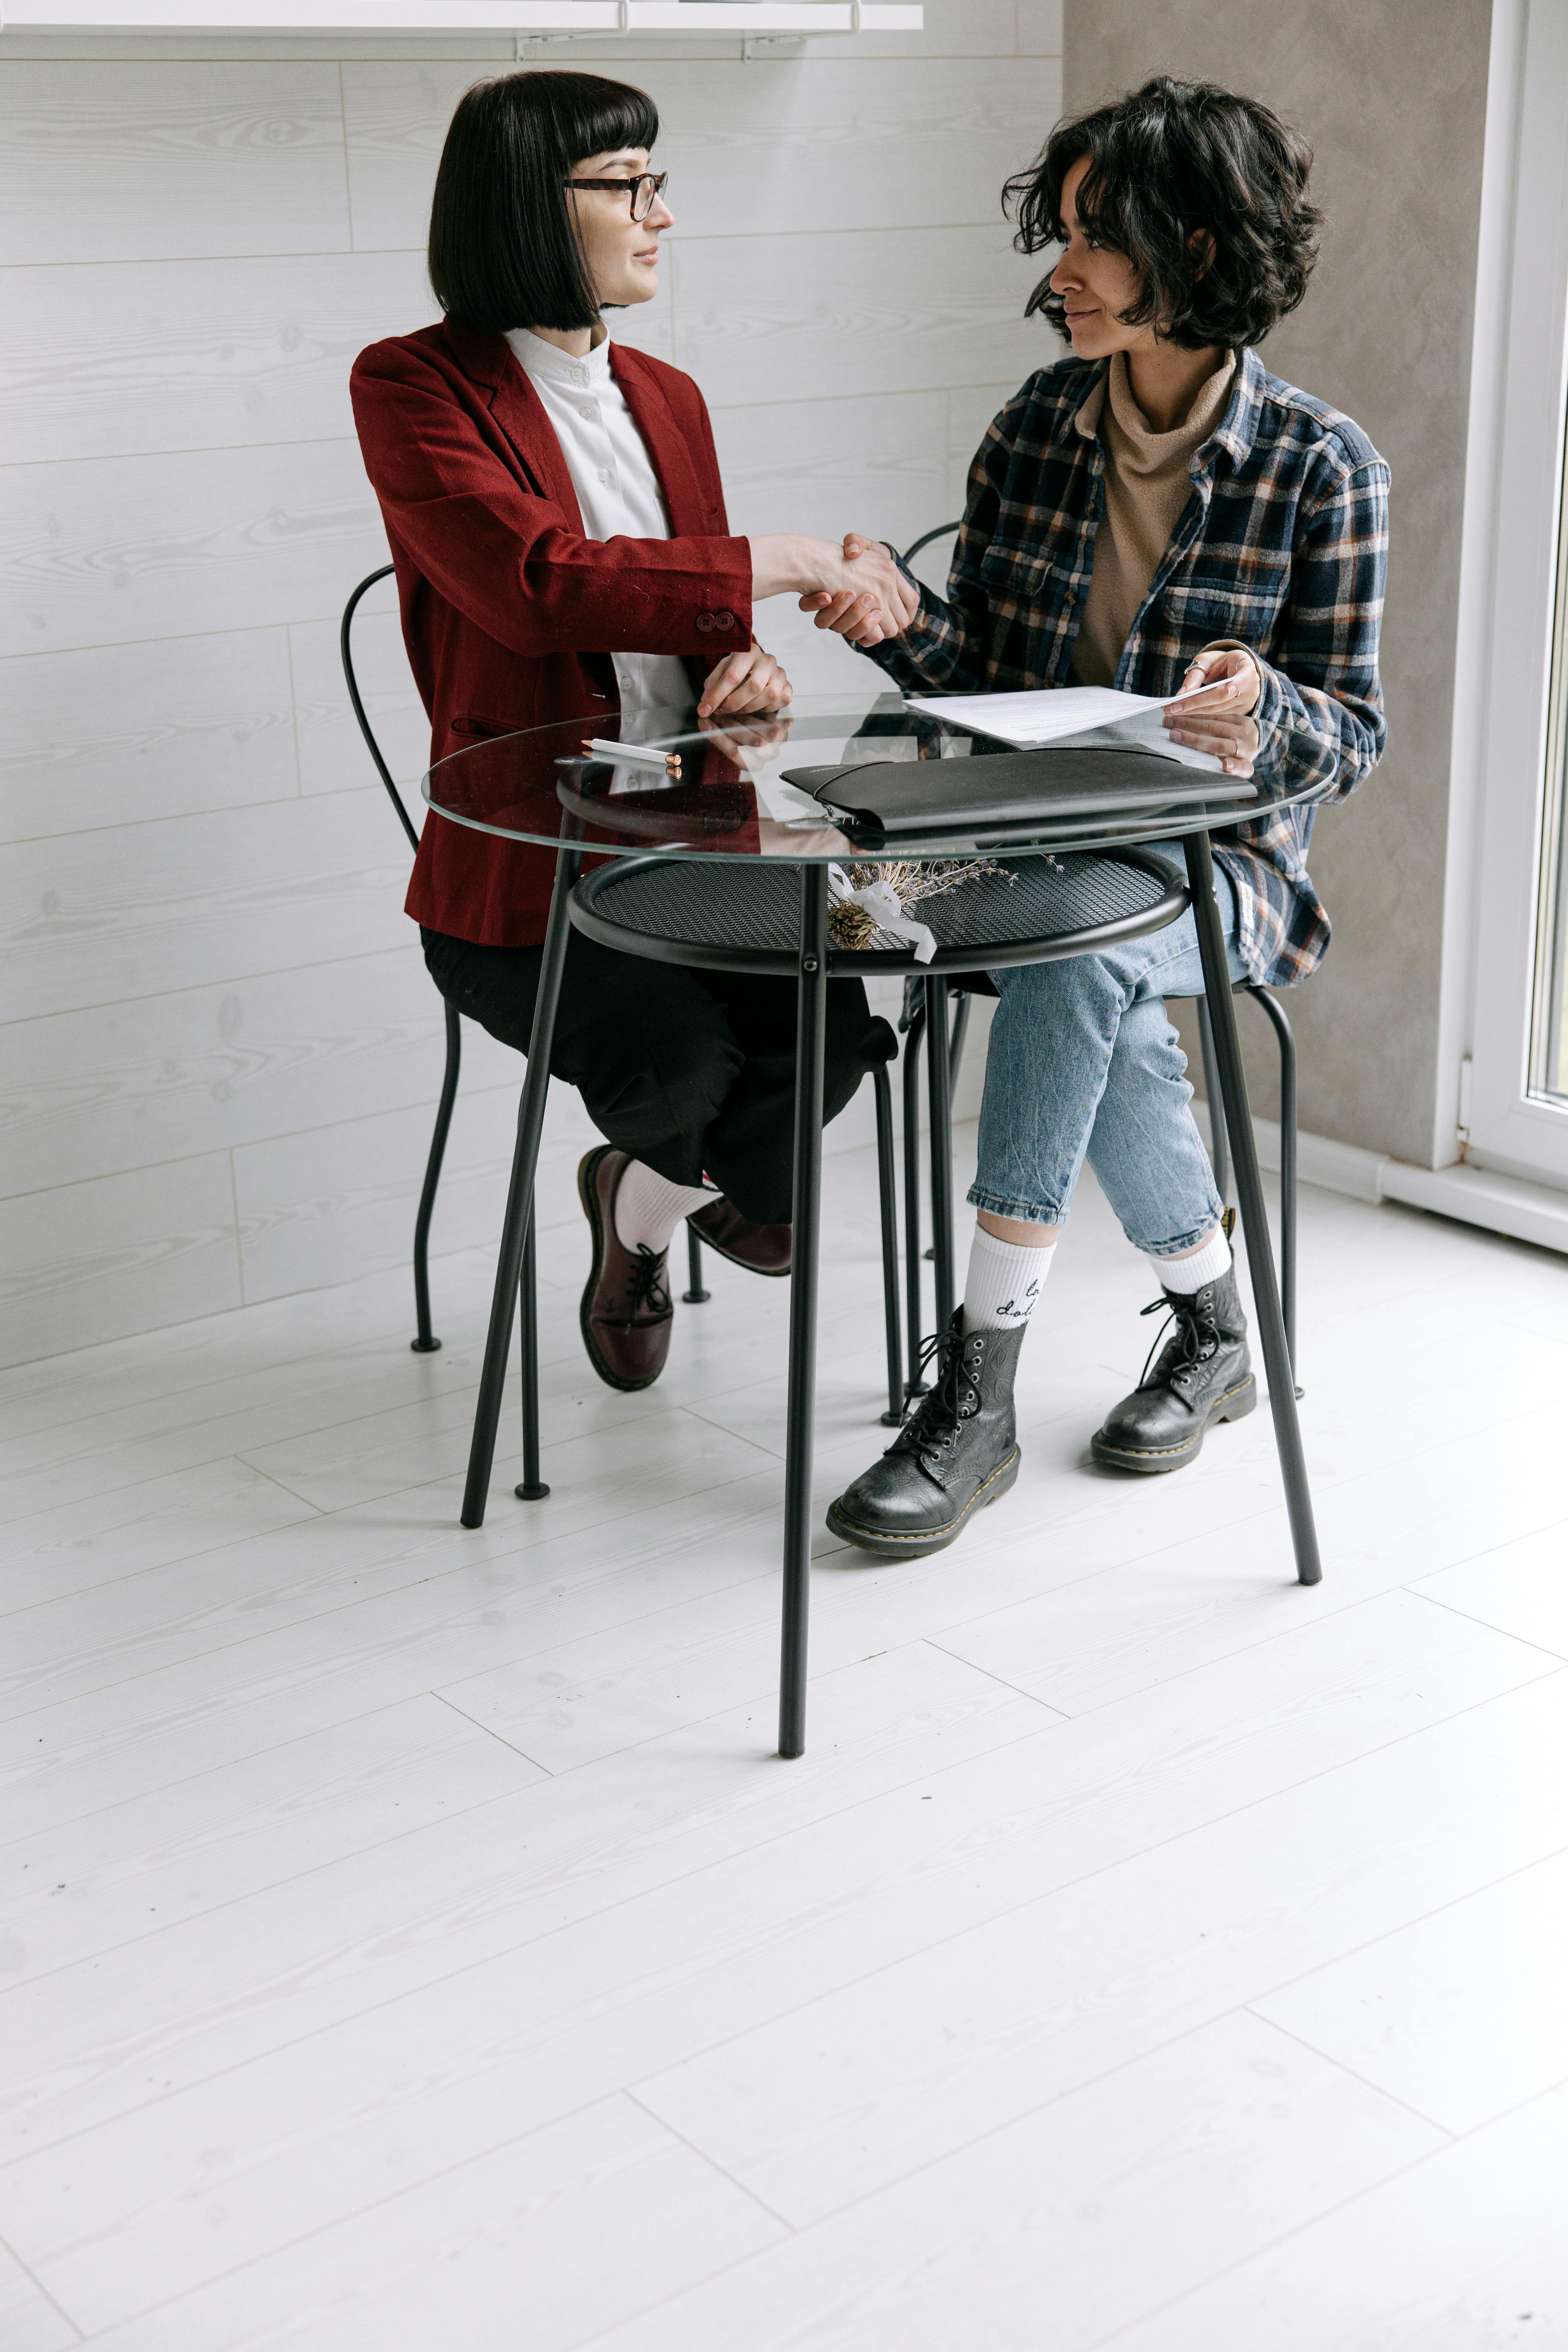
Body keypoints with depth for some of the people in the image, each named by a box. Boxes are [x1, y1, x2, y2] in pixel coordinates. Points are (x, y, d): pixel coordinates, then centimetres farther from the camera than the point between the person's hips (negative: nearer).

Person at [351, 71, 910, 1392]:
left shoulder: (666, 398, 15)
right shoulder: (414, 388, -6)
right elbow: (538, 585, -22)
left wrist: (747, 666, -5)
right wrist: (789, 566, -19)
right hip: (520, 877, -5)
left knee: (841, 1024, -22)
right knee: (681, 1058, -30)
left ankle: (645, 1200, 12)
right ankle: (669, 1188, 13)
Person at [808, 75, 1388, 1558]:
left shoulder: (1319, 468, -6)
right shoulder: (1036, 428, 5)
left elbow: (1351, 738, -5)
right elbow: (984, 674, 8)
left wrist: (1263, 716, -27)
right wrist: (906, 627, -14)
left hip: (1221, 863, -3)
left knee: (1074, 954, -36)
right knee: (1099, 1030, -31)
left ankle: (976, 1394, -29)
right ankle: (1210, 1327, -2)